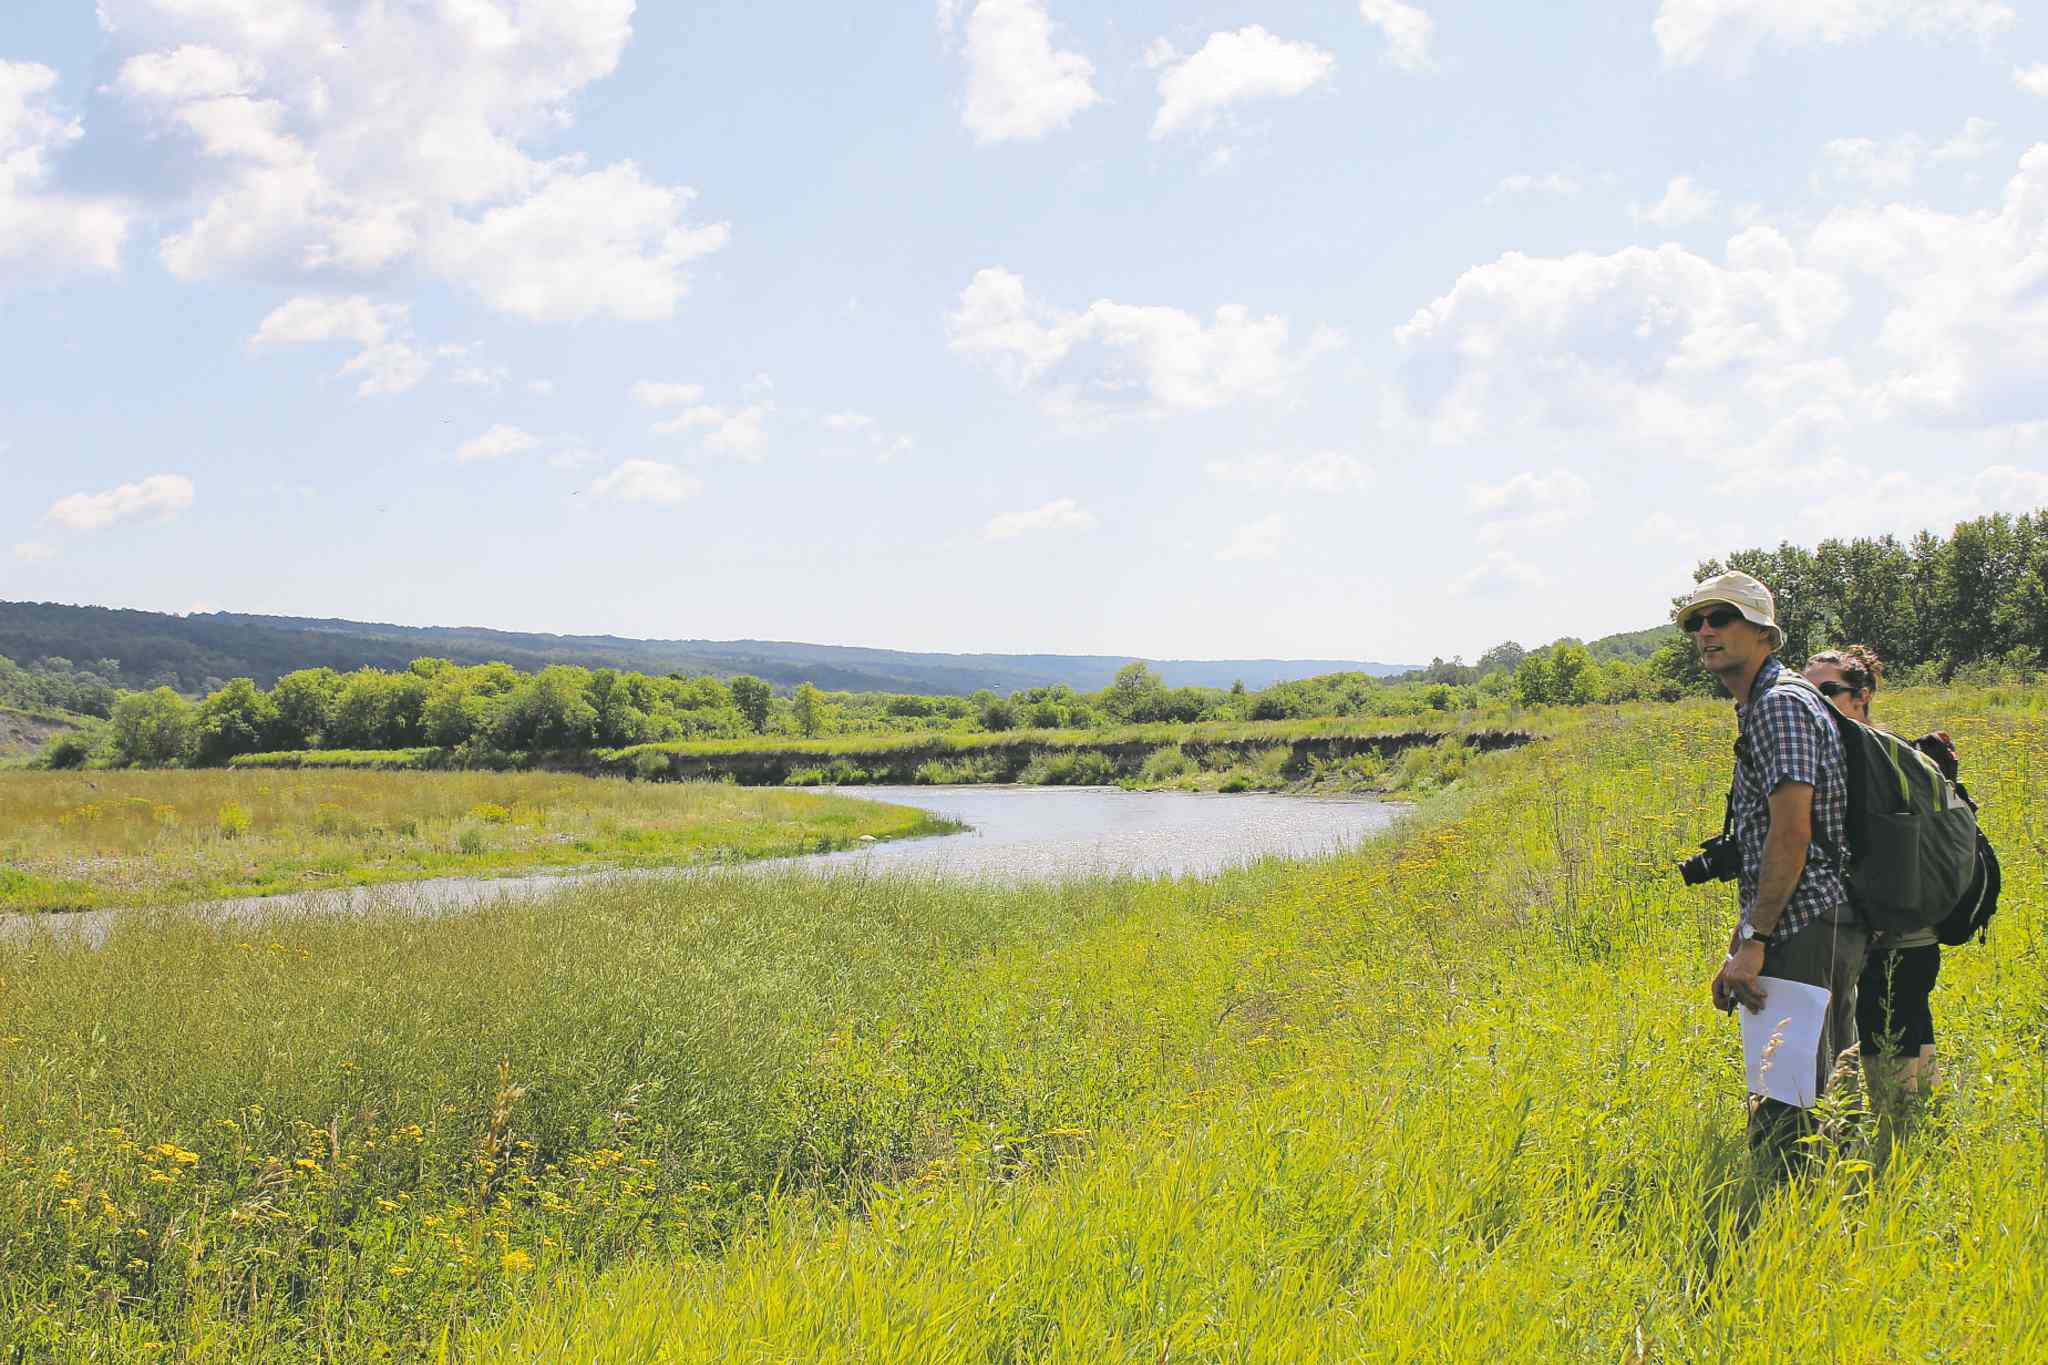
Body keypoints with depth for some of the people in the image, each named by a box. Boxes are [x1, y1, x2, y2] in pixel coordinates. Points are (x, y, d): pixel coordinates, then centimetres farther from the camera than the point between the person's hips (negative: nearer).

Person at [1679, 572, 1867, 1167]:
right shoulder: (1759, 707, 20)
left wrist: (1753, 939, -20)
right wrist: (1748, 927, 21)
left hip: (1805, 932, -11)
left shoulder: (1779, 705, -12)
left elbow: (1792, 834, -20)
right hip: (1821, 931, 11)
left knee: (1786, 1117, -11)